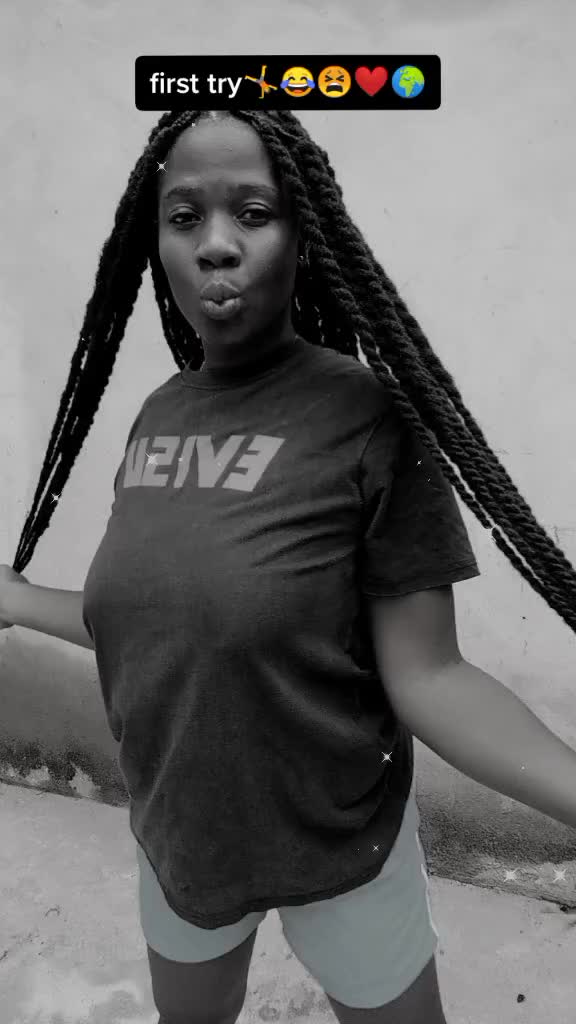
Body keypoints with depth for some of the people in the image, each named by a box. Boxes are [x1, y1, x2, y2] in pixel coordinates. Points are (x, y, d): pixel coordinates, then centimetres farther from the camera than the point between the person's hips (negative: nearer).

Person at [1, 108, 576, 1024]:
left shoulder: (371, 414, -22)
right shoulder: (157, 417, -4)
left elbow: (425, 676, -21)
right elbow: (159, 618, 6)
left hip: (340, 850, -5)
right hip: (179, 839, 6)